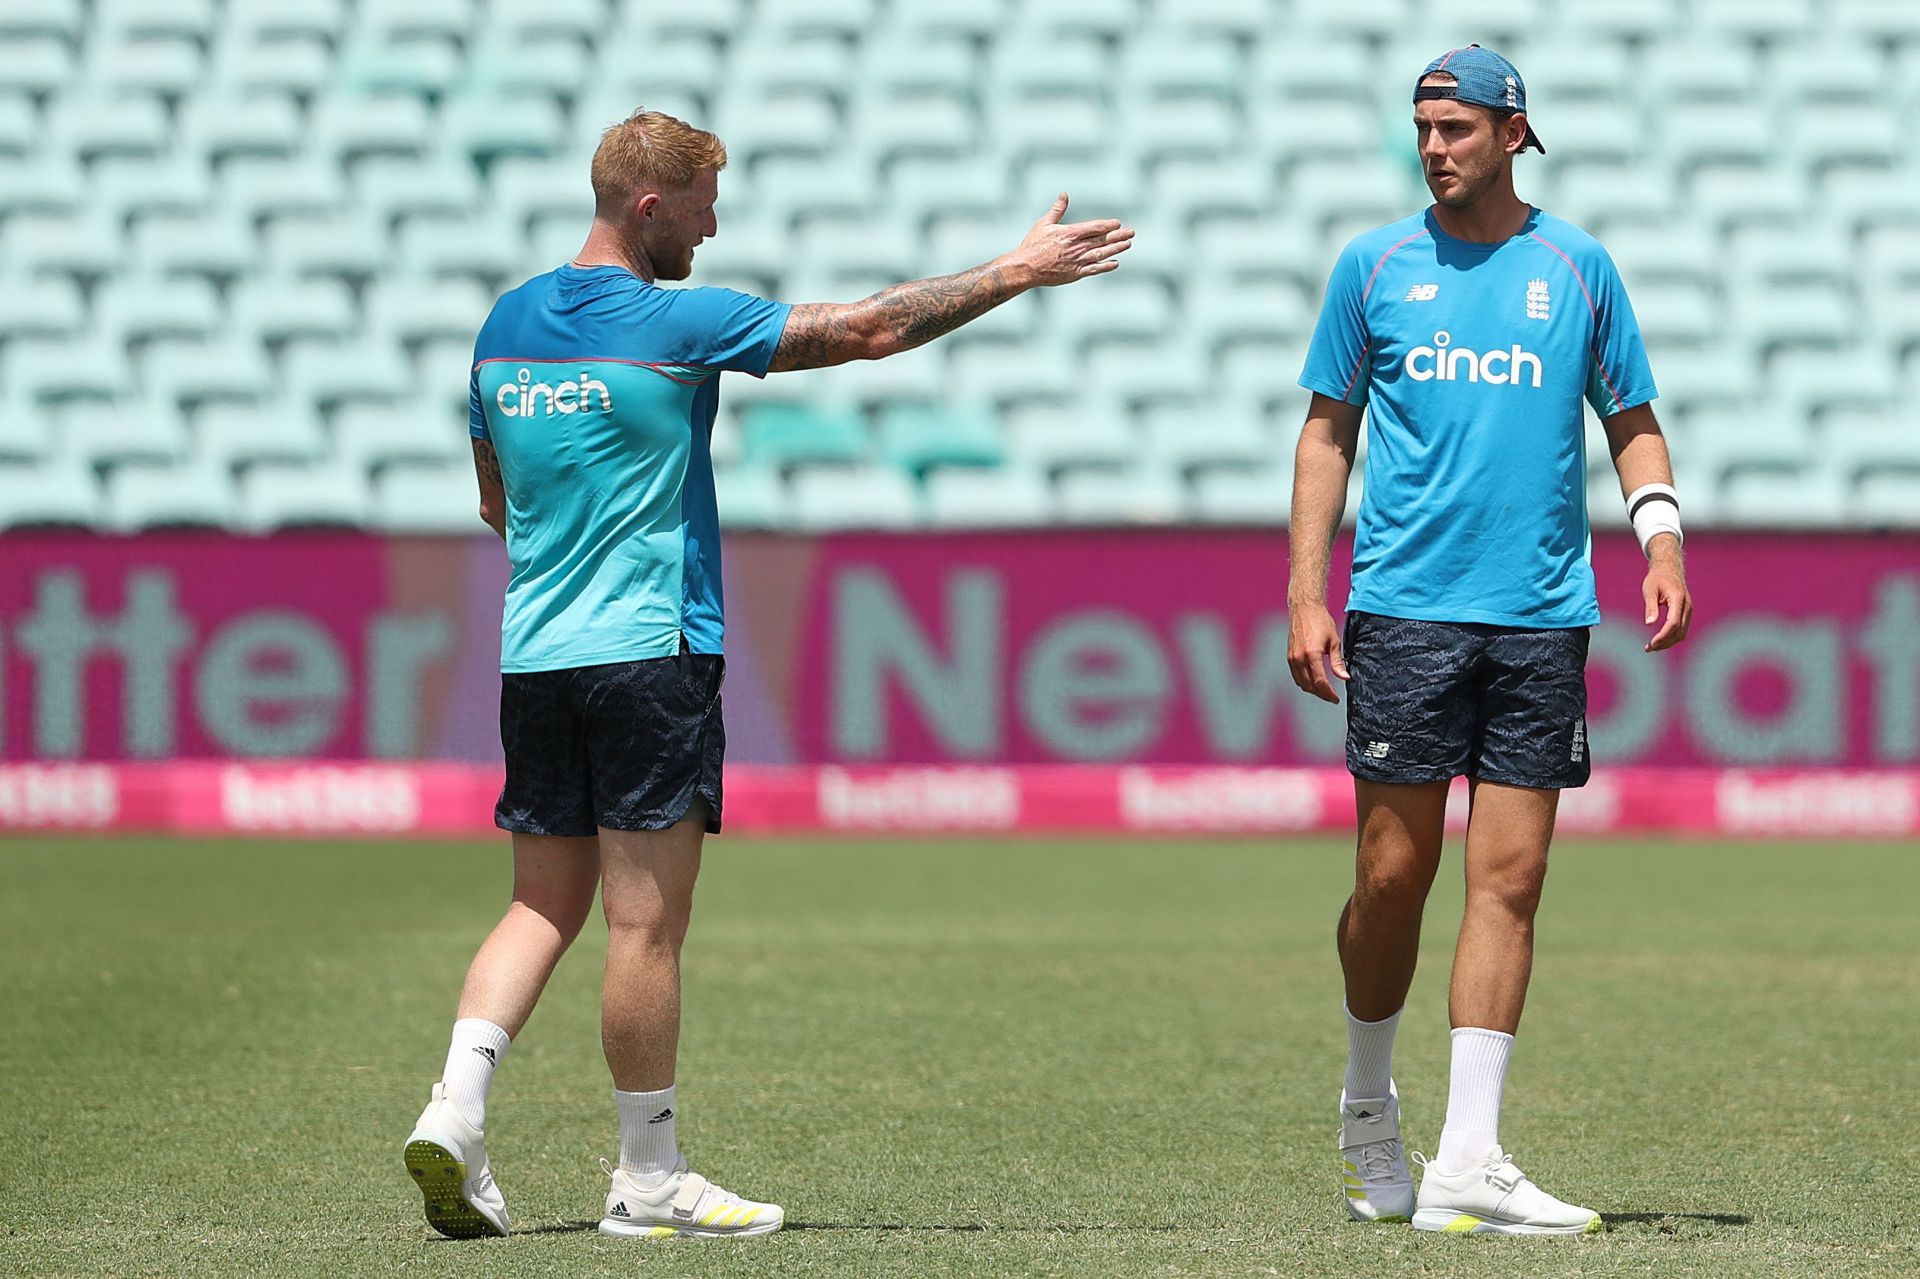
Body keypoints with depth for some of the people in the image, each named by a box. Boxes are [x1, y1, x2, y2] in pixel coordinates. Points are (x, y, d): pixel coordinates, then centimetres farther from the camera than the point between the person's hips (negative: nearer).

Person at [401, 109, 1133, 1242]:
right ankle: (650, 1180, 3)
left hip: (533, 654, 7)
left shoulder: (507, 323, 10)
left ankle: (455, 1114, -5)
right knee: (647, 922, -2)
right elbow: (870, 329, -8)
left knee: (545, 904, 11)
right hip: (651, 652, -7)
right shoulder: (676, 324, -11)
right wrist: (1018, 271, -1)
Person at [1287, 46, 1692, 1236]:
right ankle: (1370, 1106, 22)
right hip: (1405, 610, -1)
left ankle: (1467, 1162, -4)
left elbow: (1632, 422, 15)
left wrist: (1663, 535, -3)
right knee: (1395, 871, -2)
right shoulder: (1375, 266, 7)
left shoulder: (1577, 267, 9)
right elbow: (1329, 431, 11)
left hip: (1542, 619, 1)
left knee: (1509, 879, -4)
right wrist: (1306, 593, 3)